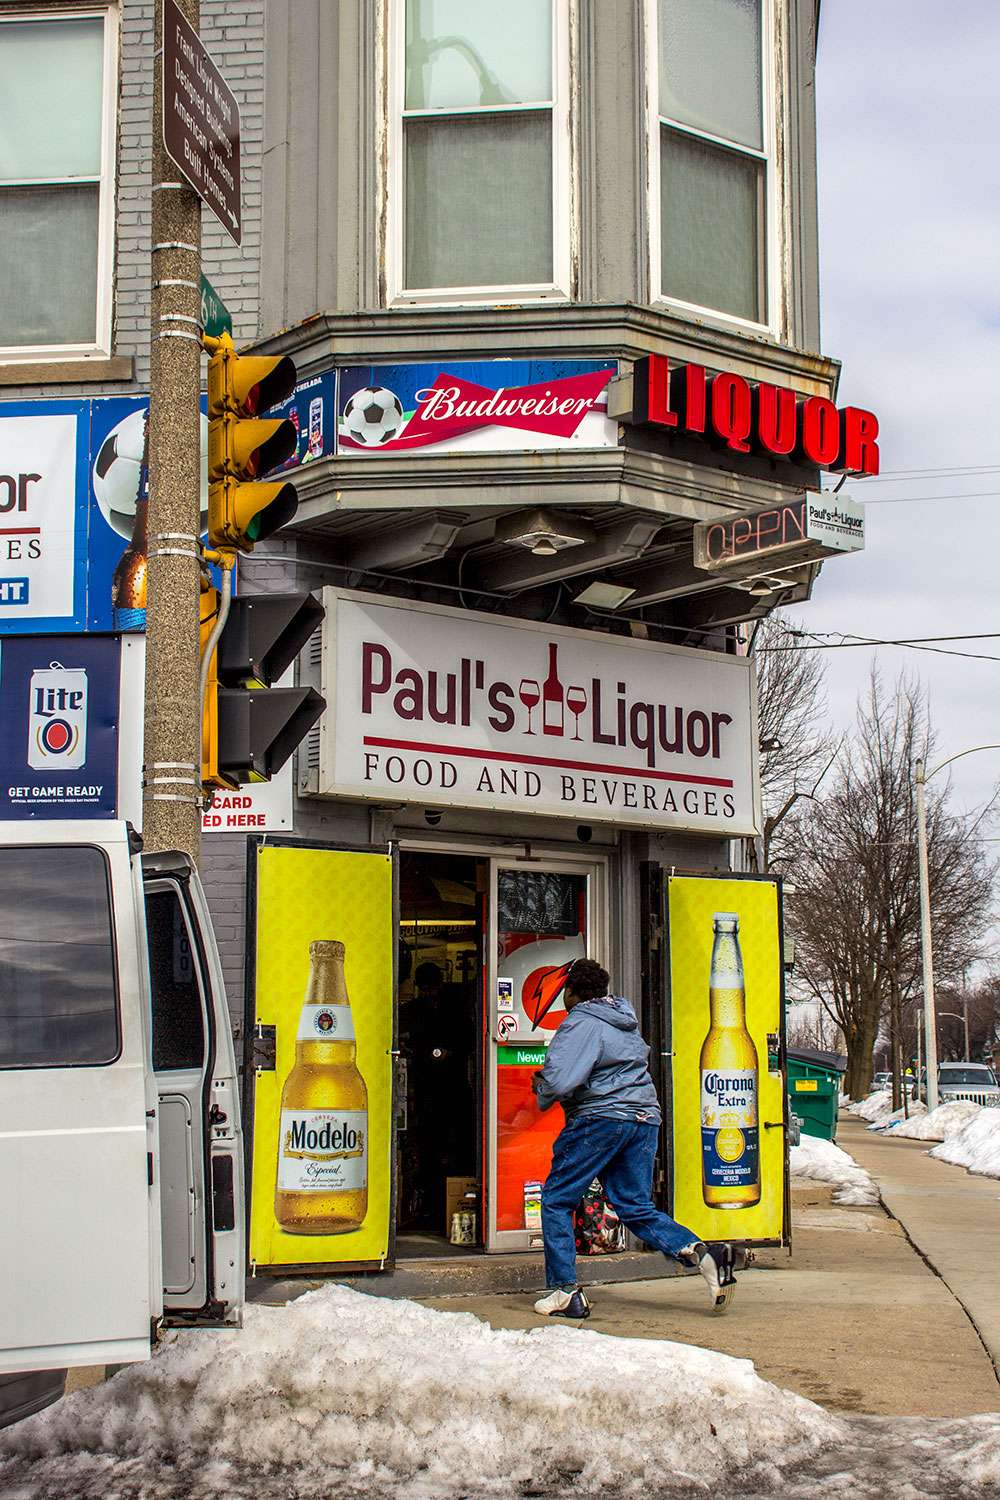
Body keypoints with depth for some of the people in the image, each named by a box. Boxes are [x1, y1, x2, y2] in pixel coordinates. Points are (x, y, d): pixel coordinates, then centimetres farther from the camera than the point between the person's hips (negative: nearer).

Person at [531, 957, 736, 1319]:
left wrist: (542, 1093, 4)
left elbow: (558, 1082, -20)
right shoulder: (625, 1020, 19)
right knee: (637, 1208, 10)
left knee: (556, 1200, 6)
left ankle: (564, 1291, 3)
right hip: (645, 1118, 8)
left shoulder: (580, 1024, -9)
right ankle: (700, 1253, -12)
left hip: (601, 1119, -8)